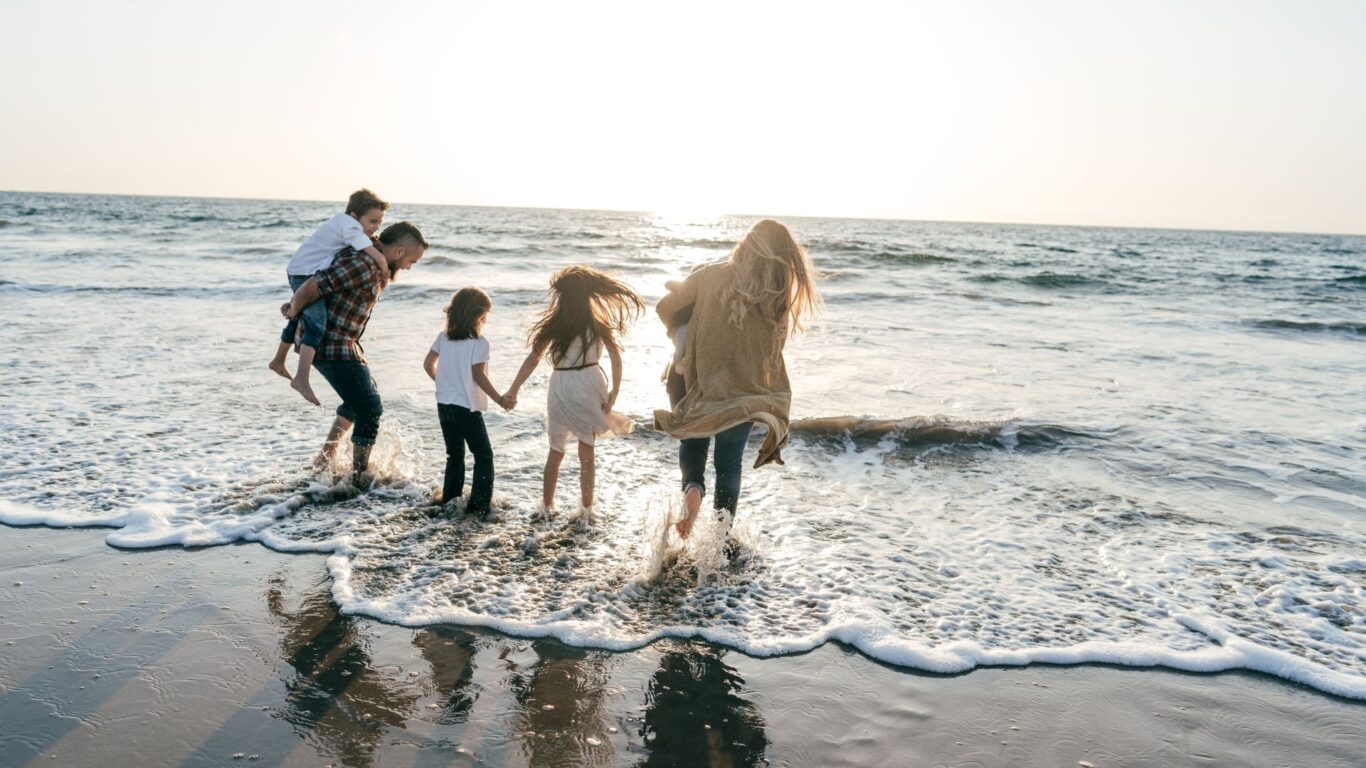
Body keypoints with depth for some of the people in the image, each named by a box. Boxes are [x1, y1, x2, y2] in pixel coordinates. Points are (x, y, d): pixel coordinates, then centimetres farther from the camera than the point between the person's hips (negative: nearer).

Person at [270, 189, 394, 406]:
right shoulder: (350, 227, -19)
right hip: (306, 274, -11)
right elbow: (378, 258, -24)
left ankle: (279, 361, 50)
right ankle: (301, 379, -36)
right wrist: (385, 274, -7)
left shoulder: (343, 220, 10)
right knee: (317, 324, -25)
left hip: (297, 271, 11)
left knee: (298, 317, 29)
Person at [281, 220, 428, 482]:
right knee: (370, 408, -4)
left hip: (344, 343, 10)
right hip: (332, 346, -10)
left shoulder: (376, 267, 8)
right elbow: (311, 286, -26)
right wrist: (294, 311, -8)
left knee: (360, 398, 25)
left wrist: (295, 304, 17)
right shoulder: (361, 265, -24)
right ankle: (360, 475, 8)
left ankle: (326, 457, 34)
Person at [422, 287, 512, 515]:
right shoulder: (479, 342, -14)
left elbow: (428, 364, 9)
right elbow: (478, 375, -19)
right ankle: (479, 505, -1)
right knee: (484, 455, 4)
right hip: (467, 407, -7)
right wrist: (499, 399, -13)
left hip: (444, 404, 7)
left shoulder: (443, 337, 5)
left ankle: (450, 500, 22)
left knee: (454, 455, 19)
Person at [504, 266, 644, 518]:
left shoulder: (555, 323, -5)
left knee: (556, 451, 15)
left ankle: (547, 506, 23)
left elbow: (533, 358, -7)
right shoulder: (598, 323, 0)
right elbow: (616, 358, -4)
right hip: (590, 386, 1)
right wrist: (613, 393, 0)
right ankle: (587, 507, 15)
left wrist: (513, 390, -6)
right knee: (587, 452, 10)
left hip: (562, 389, -1)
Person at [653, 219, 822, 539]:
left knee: (693, 440, 25)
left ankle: (693, 486, -3)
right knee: (729, 463, 18)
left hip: (700, 386, 0)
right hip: (745, 394, 1)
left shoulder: (709, 275, -8)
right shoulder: (777, 297, -8)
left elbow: (665, 308, 0)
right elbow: (772, 349, -4)